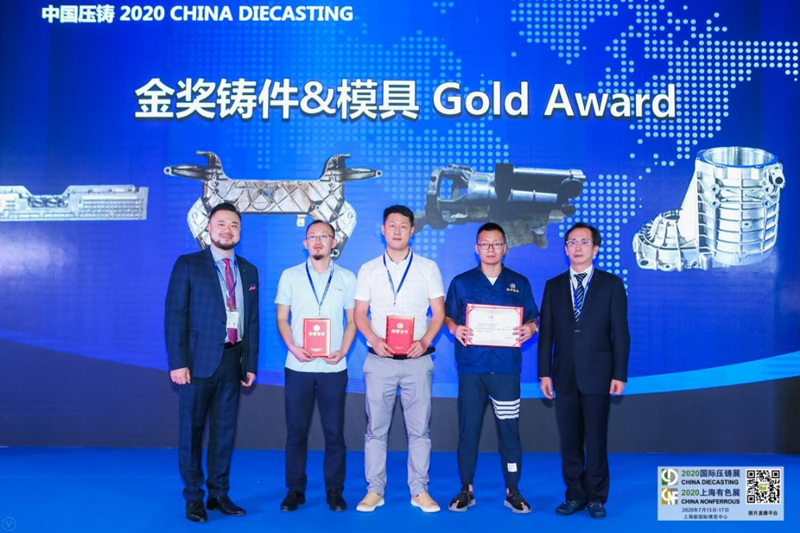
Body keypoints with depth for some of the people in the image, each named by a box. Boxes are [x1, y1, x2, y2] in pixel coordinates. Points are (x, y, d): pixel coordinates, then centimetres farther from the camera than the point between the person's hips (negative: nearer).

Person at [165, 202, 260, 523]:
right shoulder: (188, 265, -2)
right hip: (199, 360, -4)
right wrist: (178, 362, -13)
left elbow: (253, 321, 10)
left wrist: (251, 364, 7)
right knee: (191, 430, 5)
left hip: (232, 361, 4)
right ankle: (193, 497, 17)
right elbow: (175, 316, -7)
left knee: (225, 430, 10)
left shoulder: (249, 271, 11)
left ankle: (219, 494, 21)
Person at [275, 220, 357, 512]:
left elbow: (352, 320, 8)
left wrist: (343, 351, -7)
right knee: (296, 431, 6)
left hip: (333, 367, 0)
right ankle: (295, 490, 19)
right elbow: (282, 318, 6)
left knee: (334, 432, 5)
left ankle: (334, 491, 17)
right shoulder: (290, 276, 6)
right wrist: (292, 347, -10)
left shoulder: (347, 278, 6)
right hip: (298, 367, 0)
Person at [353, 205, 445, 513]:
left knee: (419, 428, 4)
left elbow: (438, 313, 4)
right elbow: (359, 314, 6)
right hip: (380, 360, 1)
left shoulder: (428, 268, 5)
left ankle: (420, 491, 14)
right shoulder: (368, 269, 7)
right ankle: (374, 490, 14)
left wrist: (425, 341, -13)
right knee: (376, 428, 5)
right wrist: (375, 340, -12)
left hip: (416, 360, 0)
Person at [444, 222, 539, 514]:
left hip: (506, 366, 0)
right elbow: (448, 317, 12)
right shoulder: (461, 282, 8)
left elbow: (532, 319, 14)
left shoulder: (519, 283, 10)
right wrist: (455, 328, -10)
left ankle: (512, 490, 15)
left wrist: (529, 329, -9)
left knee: (509, 429, 1)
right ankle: (466, 489, 18)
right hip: (471, 366, 0)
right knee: (468, 428, 4)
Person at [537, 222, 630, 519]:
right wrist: (544, 373, 2)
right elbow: (546, 333, 7)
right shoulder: (553, 286, 10)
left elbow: (620, 332, 0)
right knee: (569, 440, 7)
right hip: (565, 375, 3)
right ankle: (575, 495, 19)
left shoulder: (611, 284, 3)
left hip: (597, 373, -2)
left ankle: (596, 497, 16)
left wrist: (619, 374, -6)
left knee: (596, 439, 3)